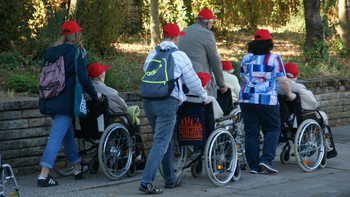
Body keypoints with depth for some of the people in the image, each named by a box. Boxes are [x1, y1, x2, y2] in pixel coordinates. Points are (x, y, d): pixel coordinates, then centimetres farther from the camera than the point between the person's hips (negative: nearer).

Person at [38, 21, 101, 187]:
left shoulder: (52, 52, 11)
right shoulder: (78, 52, -8)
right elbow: (83, 78, -12)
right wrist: (94, 95, 1)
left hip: (51, 100, 7)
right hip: (65, 102, -7)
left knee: (68, 133, 20)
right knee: (57, 136, -9)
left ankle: (77, 168, 33)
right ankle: (44, 175, -14)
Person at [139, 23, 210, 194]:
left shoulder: (152, 54, 14)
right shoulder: (179, 56, -1)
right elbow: (193, 81, 4)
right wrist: (204, 97, 21)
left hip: (148, 101, 6)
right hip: (167, 102, -6)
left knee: (165, 141, 18)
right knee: (161, 143, -7)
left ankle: (170, 179, 27)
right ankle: (146, 182, -17)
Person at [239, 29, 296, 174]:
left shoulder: (246, 58, 9)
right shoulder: (274, 58, -3)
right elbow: (283, 82, -5)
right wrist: (289, 94, 10)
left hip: (246, 99, 4)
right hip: (267, 101, -4)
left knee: (251, 132, 5)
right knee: (272, 129, 8)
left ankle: (254, 165, 5)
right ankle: (266, 159, -7)